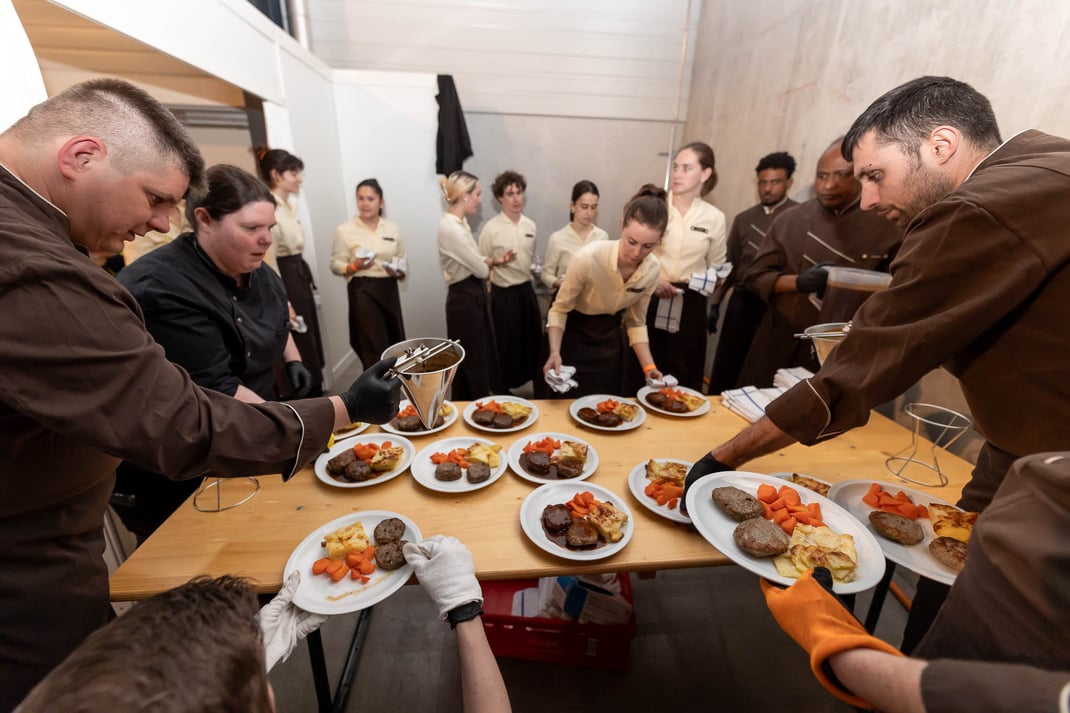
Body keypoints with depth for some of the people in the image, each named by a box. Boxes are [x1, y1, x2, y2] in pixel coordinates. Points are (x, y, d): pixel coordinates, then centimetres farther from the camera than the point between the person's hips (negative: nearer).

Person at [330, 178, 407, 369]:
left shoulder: (392, 228, 8)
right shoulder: (344, 230, -2)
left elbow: (403, 260, 12)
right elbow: (335, 265, -1)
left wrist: (398, 272, -10)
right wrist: (354, 266, -20)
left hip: (389, 290, 4)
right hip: (362, 292, -4)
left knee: (395, 344, 10)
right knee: (374, 348, -6)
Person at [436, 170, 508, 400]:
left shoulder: (460, 223, 8)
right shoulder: (450, 228, -23)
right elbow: (481, 270, -19)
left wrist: (494, 260, -4)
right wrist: (491, 262, 4)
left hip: (473, 296, 10)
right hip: (464, 299, -10)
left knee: (482, 358, 19)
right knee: (473, 363, 5)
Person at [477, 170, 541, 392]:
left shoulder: (530, 225, 5)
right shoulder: (491, 228, -11)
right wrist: (498, 261, -20)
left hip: (527, 290, 5)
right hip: (504, 294, -5)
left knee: (533, 341, 13)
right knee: (506, 345, 3)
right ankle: (503, 390, 23)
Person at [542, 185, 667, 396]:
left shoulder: (652, 269, -17)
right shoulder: (588, 257, -31)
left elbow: (635, 322, -3)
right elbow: (559, 309, -19)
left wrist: (649, 367, -13)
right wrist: (555, 353, -33)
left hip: (610, 336, 4)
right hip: (572, 333, -3)